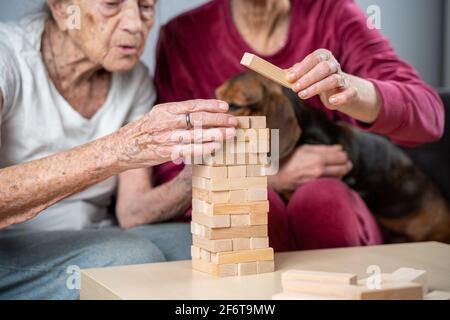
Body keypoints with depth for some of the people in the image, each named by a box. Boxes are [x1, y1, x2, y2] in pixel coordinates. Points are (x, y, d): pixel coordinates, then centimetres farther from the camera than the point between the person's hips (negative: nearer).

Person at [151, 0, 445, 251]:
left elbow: (428, 114, -17)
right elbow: (171, 175, -6)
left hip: (332, 209, 1)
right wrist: (275, 179, -16)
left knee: (323, 196, -30)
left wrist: (348, 90, -37)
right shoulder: (182, 36, -4)